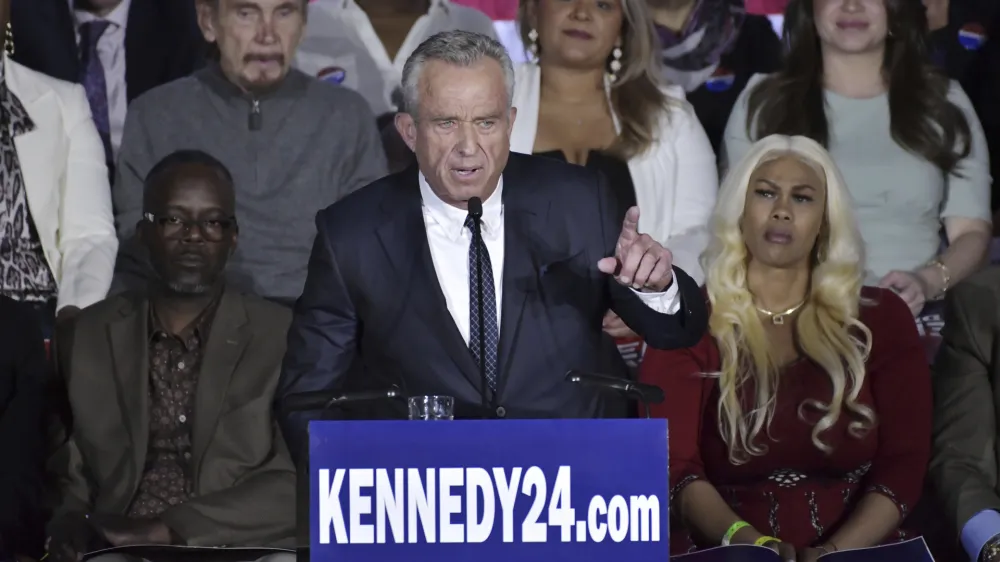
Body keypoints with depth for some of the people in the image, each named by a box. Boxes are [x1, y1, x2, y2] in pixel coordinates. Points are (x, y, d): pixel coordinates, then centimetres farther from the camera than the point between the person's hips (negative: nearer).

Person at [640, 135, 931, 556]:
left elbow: (903, 462, 2)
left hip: (854, 556, 1)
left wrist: (834, 552, -14)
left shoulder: (879, 319, 9)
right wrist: (748, 541, -21)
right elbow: (674, 464, -4)